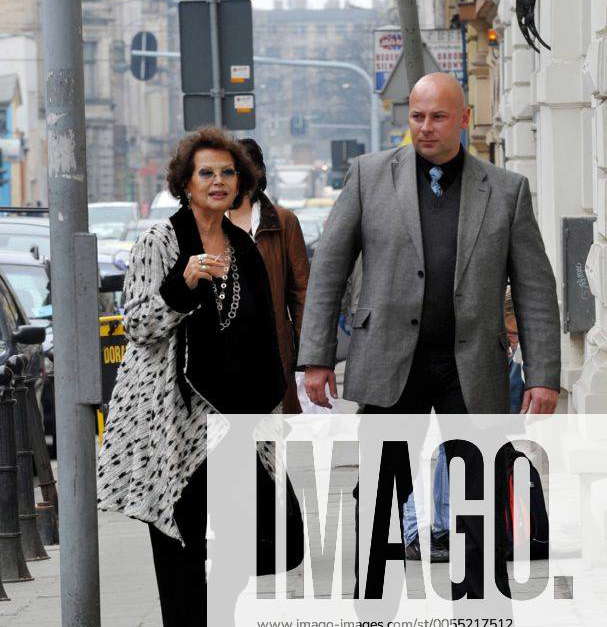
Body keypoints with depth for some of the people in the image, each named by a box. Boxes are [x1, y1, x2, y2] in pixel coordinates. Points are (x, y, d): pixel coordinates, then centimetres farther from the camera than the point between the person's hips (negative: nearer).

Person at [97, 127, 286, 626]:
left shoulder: (244, 248, 13)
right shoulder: (160, 241, -5)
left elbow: (260, 338, 20)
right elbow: (138, 326, -10)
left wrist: (267, 408, 19)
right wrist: (184, 283, -25)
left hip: (219, 411, 5)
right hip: (169, 413, -5)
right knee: (178, 537, -4)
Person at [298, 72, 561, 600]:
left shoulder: (506, 191, 6)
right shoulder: (371, 175, 5)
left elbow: (536, 289, 5)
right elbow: (328, 267, 5)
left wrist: (544, 378, -3)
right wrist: (316, 357, -2)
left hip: (472, 370, 0)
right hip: (392, 364, 0)